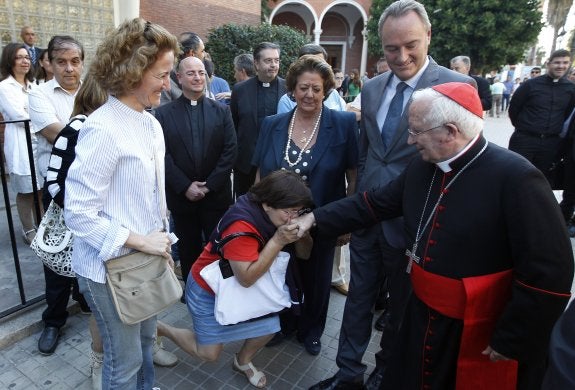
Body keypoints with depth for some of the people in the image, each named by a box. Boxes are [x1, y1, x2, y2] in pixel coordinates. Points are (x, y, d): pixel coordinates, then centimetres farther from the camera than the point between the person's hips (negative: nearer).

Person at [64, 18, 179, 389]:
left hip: (145, 258, 7)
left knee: (146, 342, 26)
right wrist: (141, 240, -21)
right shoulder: (103, 129, -22)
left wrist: (160, 239, 7)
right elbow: (77, 212, -22)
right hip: (111, 266, -7)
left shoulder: (151, 124, 4)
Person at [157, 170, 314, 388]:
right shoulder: (242, 225, -37)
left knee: (269, 325, -4)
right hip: (208, 289, -7)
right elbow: (247, 278, -34)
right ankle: (158, 328, 25)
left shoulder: (271, 216, -12)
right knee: (209, 353, 4)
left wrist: (300, 234, -21)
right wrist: (278, 241, -39)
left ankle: (243, 361, 26)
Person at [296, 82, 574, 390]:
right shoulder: (421, 168, -1)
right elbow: (373, 203, 10)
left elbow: (549, 273, -20)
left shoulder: (515, 178, -22)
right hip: (422, 320, 6)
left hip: (480, 336, -6)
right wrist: (316, 218, 5)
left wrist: (510, 343, -14)